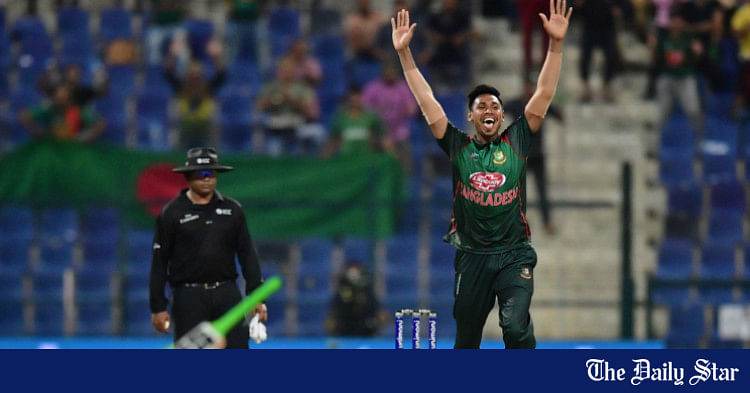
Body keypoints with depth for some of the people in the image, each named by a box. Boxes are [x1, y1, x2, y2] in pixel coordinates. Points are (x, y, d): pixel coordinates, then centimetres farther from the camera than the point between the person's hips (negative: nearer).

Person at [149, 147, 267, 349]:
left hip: (227, 294, 3)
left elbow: (247, 254, 12)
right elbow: (159, 262, 1)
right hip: (189, 296, -2)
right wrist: (158, 307, -3)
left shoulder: (232, 209, 10)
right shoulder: (171, 213, 1)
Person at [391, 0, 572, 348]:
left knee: (516, 327, -22)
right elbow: (425, 99, 6)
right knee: (466, 342, 9)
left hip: (514, 256, -1)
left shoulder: (516, 141, 7)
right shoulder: (458, 147, 7)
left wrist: (555, 44, -6)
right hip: (472, 257, 2)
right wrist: (404, 53, 2)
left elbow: (544, 94, 2)